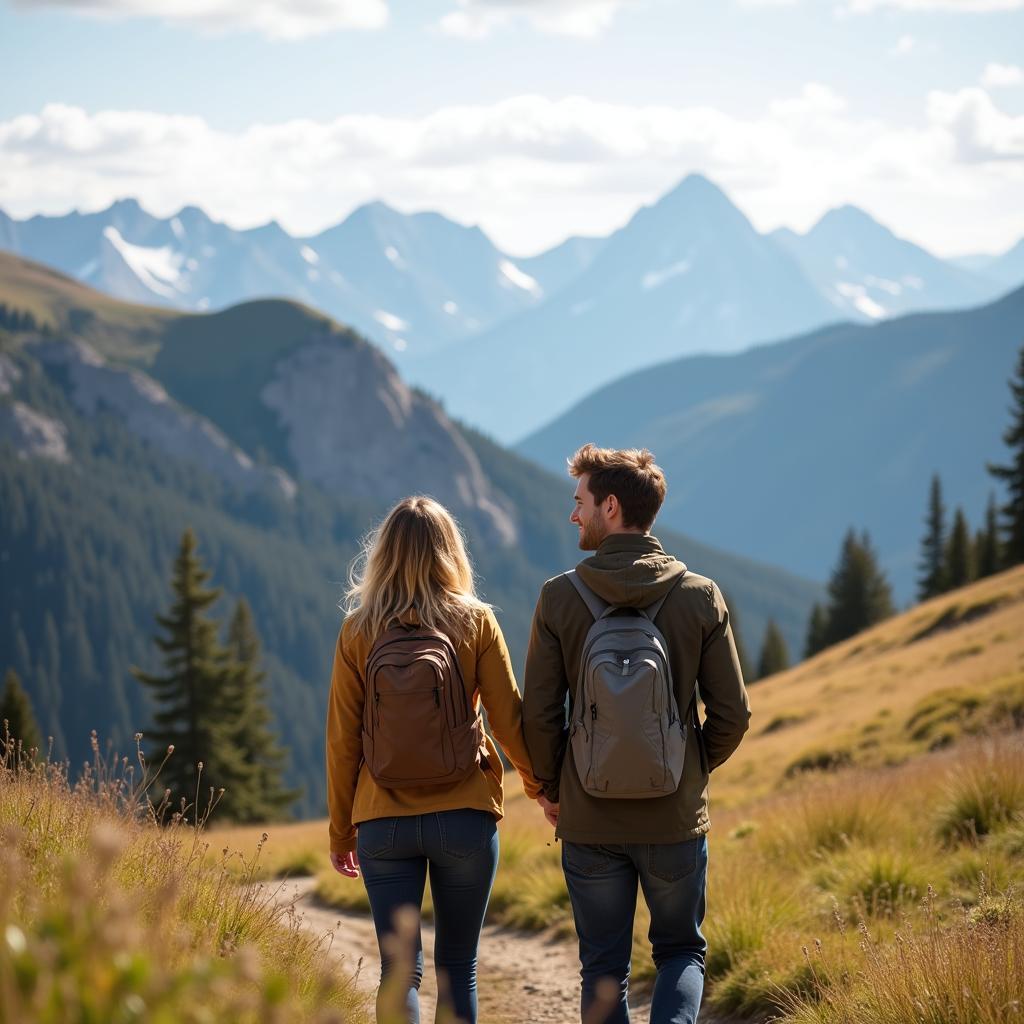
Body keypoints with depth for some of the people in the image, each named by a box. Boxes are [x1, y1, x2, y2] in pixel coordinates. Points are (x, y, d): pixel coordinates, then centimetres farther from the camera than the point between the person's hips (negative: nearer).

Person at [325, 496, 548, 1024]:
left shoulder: (358, 631, -1)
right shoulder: (475, 622, -4)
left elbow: (342, 739, 1)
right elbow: (508, 719, -1)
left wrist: (340, 831, 11)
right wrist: (538, 783, 18)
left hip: (383, 822, 0)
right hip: (465, 816, 0)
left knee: (399, 971, 4)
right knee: (457, 970, 11)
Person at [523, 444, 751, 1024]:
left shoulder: (560, 598, -7)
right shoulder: (701, 596, -4)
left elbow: (539, 715, -6)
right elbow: (732, 714, -3)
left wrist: (552, 790, 10)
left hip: (590, 822, 0)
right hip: (678, 818, 1)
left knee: (604, 968, 12)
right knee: (681, 949, 18)